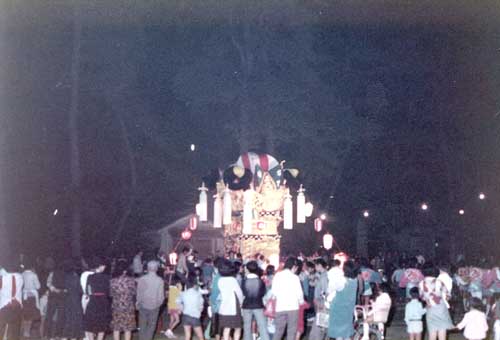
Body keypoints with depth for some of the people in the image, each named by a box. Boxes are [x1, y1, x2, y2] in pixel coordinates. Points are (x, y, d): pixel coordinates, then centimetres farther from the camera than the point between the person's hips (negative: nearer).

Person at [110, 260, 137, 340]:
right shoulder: (130, 280, -13)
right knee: (128, 328, 9)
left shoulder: (112, 281, -9)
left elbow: (110, 294, 0)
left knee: (116, 328, 11)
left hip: (116, 306, 1)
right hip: (128, 307, -1)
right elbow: (135, 292, -3)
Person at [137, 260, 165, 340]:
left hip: (143, 306, 0)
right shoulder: (160, 280, -9)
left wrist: (137, 303, 7)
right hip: (154, 306, 0)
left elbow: (139, 293, -8)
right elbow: (161, 295, -5)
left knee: (142, 326, 14)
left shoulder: (142, 279, -11)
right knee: (151, 326, 11)